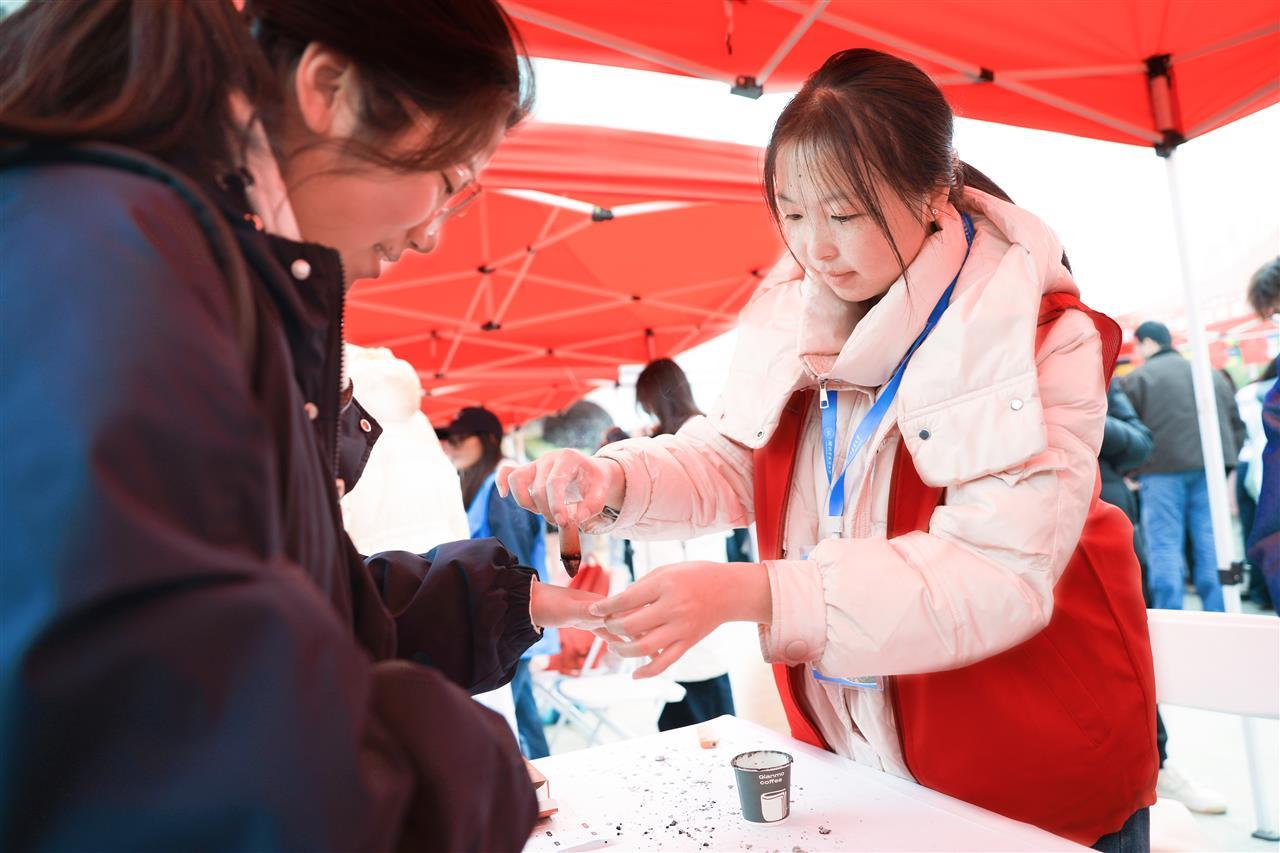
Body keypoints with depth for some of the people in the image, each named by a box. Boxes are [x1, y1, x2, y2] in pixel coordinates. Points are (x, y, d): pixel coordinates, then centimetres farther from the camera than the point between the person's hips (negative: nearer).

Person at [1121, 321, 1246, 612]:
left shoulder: (1137, 378, 1)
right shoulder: (1212, 375, 20)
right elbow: (1237, 424, 20)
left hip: (1162, 469, -5)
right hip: (1209, 468, 5)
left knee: (1165, 548, -3)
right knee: (1211, 545, 8)